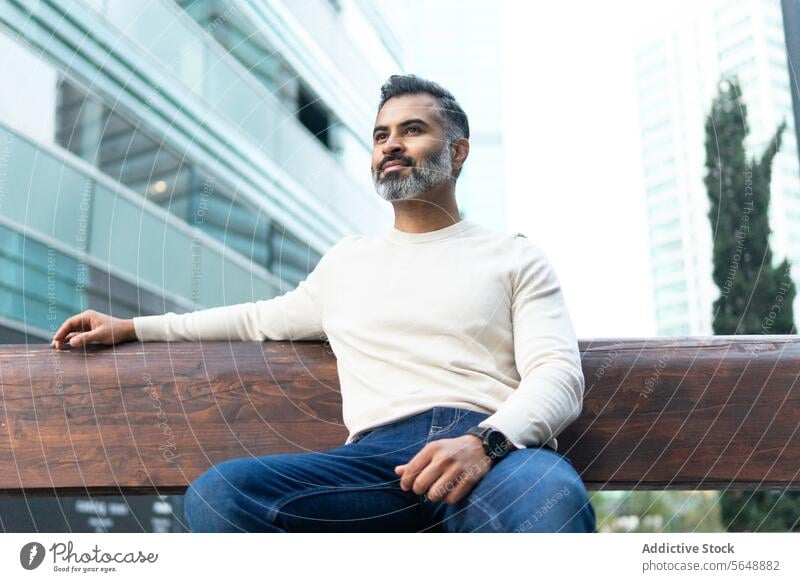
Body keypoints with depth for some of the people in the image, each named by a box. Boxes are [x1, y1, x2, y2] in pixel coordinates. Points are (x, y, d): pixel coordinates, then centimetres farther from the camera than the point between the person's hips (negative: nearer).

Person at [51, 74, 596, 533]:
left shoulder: (515, 256, 15)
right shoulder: (348, 259, 28)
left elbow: (559, 374, 2)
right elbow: (265, 318, 41)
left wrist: (484, 440, -20)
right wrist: (132, 327, 39)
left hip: (501, 452, -3)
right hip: (379, 456, 4)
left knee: (555, 494, -42)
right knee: (218, 493, -26)